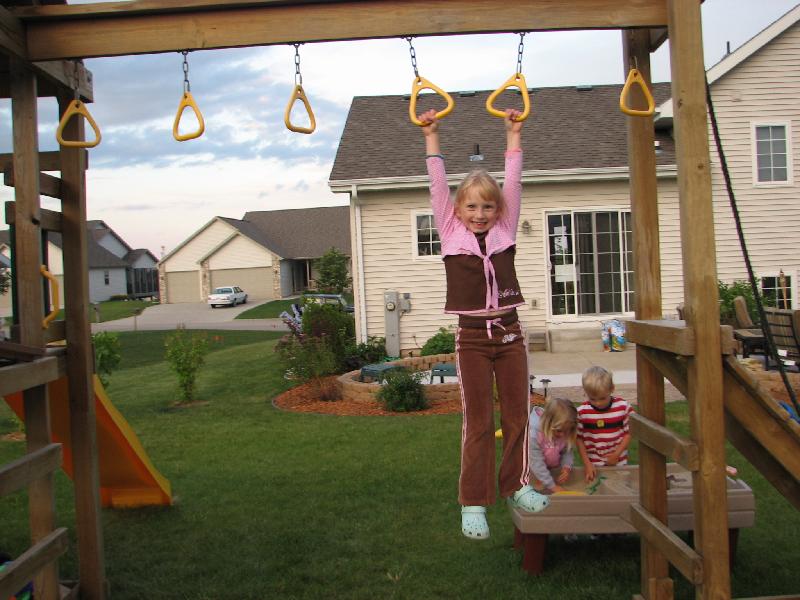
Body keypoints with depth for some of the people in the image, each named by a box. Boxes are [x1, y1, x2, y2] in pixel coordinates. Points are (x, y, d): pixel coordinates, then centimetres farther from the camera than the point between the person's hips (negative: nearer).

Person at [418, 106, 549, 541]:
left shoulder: (504, 231, 6)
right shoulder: (451, 234, 2)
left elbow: (513, 183, 7)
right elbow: (438, 187, 1)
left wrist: (513, 135, 10)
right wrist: (432, 139, 3)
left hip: (509, 333, 3)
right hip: (472, 337, -2)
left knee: (517, 415, 10)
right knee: (477, 423, 1)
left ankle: (516, 485, 27)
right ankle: (474, 503, 9)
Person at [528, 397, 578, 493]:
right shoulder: (533, 435, -37)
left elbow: (567, 452, -9)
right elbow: (536, 464, -34)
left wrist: (567, 467, -30)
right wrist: (552, 486, -31)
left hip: (553, 468, 4)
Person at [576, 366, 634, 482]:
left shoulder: (623, 407, -9)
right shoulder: (582, 412, -10)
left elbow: (629, 432, -2)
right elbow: (579, 438, -3)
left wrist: (617, 453, -12)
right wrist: (587, 464, -7)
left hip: (619, 462, 1)